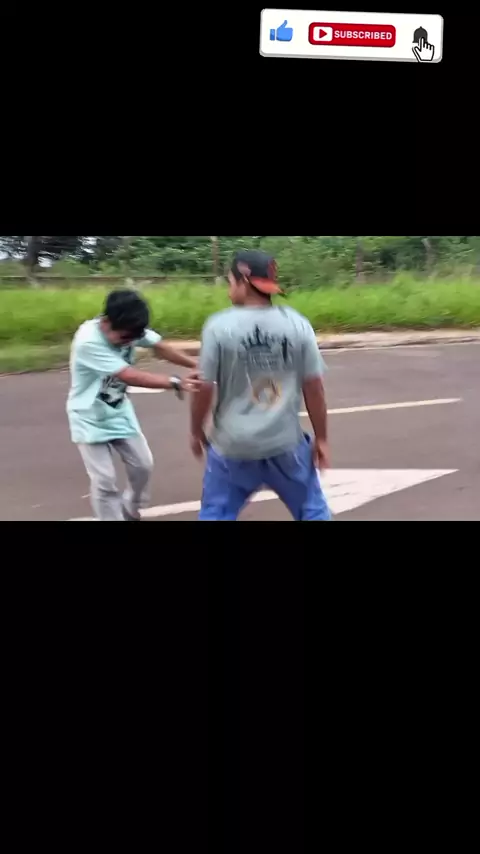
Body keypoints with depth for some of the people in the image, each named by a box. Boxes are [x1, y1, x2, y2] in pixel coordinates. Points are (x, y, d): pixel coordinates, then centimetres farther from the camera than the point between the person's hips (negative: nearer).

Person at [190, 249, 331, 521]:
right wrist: (321, 438, 10)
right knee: (313, 510, 19)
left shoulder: (220, 326, -10)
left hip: (234, 446, -1)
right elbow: (314, 388, -1)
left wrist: (197, 432, 10)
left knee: (214, 515, 14)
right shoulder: (297, 324, -4)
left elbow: (205, 389, -6)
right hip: (285, 443, 2)